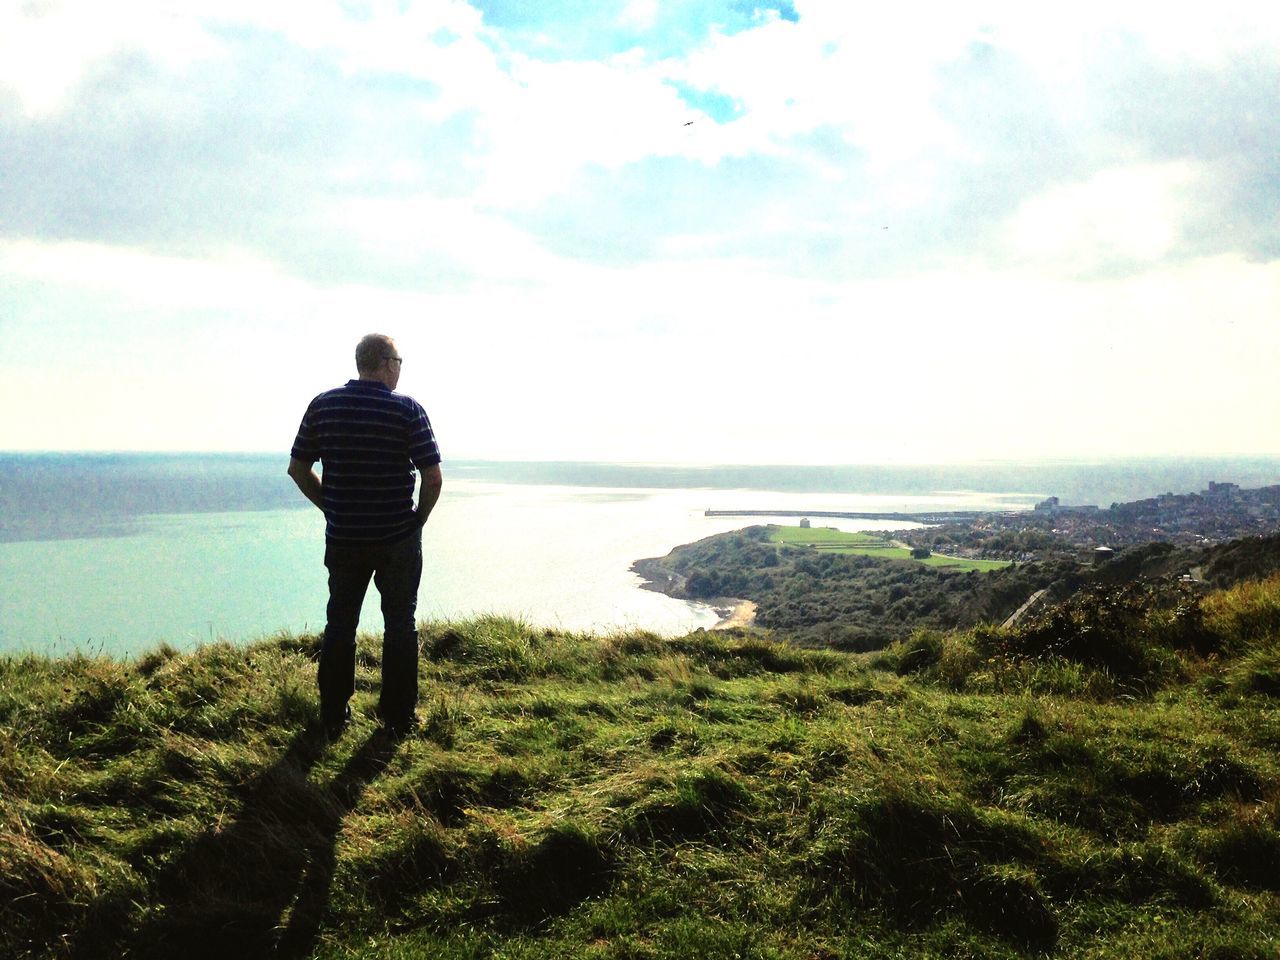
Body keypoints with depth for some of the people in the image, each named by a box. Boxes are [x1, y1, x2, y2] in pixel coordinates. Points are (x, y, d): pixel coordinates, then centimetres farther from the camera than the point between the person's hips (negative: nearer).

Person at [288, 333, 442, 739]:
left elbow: (297, 468, 4)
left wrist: (329, 507, 14)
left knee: (339, 625, 15)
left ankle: (333, 717, 20)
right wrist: (420, 516, 2)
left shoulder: (322, 406, 0)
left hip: (342, 538, 3)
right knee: (400, 625, 10)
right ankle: (398, 717, 16)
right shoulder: (407, 409, -11)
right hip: (398, 539, -3)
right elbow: (433, 477, -14)